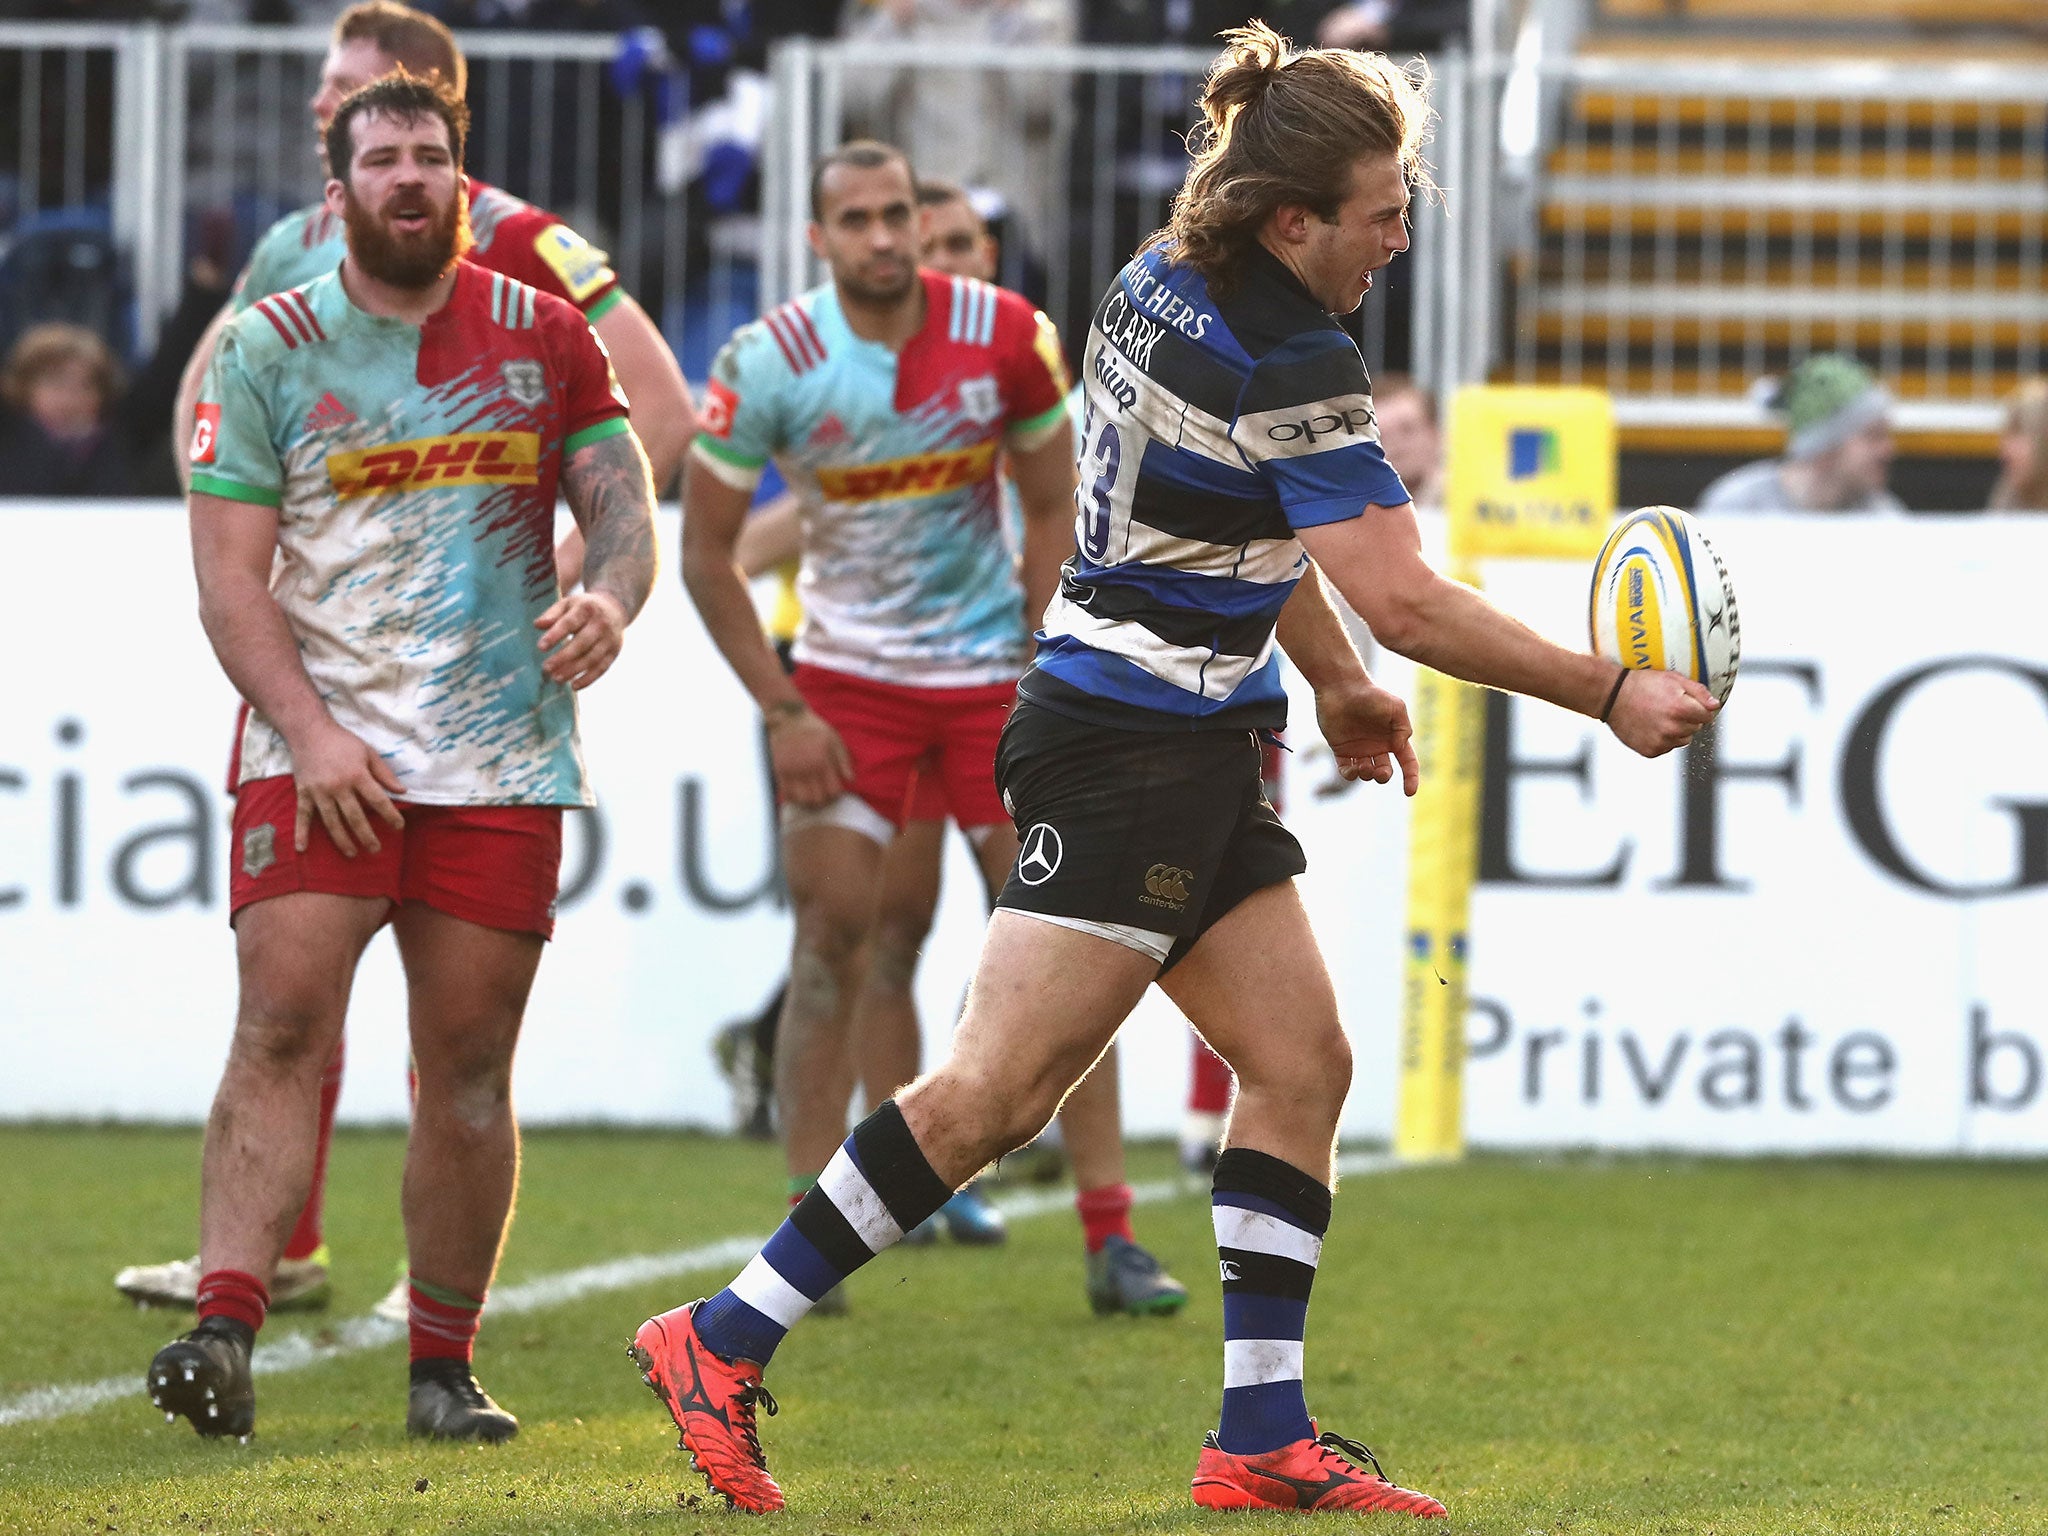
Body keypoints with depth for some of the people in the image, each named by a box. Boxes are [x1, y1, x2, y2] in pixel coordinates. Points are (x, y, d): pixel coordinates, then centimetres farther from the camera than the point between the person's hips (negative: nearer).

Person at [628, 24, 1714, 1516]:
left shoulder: (1161, 282, 8)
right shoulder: (1290, 365, -20)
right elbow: (1409, 606, -21)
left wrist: (1332, 682, 31)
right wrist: (1613, 694, -11)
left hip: (1198, 754, 10)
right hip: (1123, 756, -10)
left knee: (1301, 1063, 6)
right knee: (1000, 1089, -10)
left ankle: (1263, 1438, 5)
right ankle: (723, 1339, -4)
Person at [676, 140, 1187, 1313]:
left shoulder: (1005, 337, -10)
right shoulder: (768, 363, -13)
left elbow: (1053, 510, 3)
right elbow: (707, 553, -4)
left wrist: (1043, 676, -5)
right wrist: (782, 710, -9)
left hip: (992, 675, 1)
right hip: (848, 683, -1)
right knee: (831, 941, -6)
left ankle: (1112, 1237, 1)